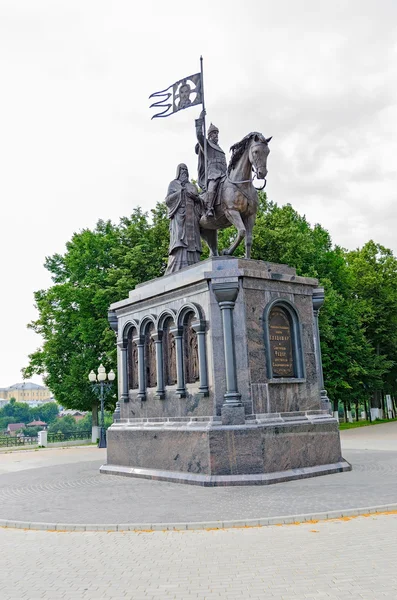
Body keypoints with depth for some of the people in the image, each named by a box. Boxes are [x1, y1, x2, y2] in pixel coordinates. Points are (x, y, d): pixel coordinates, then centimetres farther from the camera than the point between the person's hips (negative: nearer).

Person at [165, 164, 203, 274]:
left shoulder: (192, 186, 25)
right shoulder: (173, 184, 15)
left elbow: (199, 202, 18)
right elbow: (168, 200, 2)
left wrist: (196, 197, -4)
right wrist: (180, 191, -10)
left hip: (192, 219, 5)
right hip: (179, 217, -4)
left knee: (192, 244, -7)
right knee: (179, 244, -19)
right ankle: (176, 273, -26)